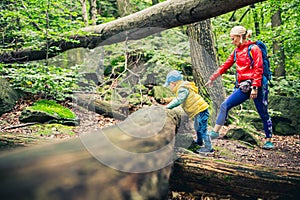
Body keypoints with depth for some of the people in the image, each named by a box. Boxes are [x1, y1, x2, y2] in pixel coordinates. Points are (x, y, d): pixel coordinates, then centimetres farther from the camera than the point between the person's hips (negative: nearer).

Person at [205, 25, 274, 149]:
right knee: (225, 105, -5)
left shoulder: (254, 49, -6)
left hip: (258, 85, -6)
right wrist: (212, 78, 20)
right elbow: (225, 66, 19)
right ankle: (215, 132, -2)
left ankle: (268, 141, 15)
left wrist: (255, 88, -18)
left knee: (263, 114, 3)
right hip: (243, 87, 6)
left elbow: (258, 69, -12)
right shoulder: (236, 52, 15)